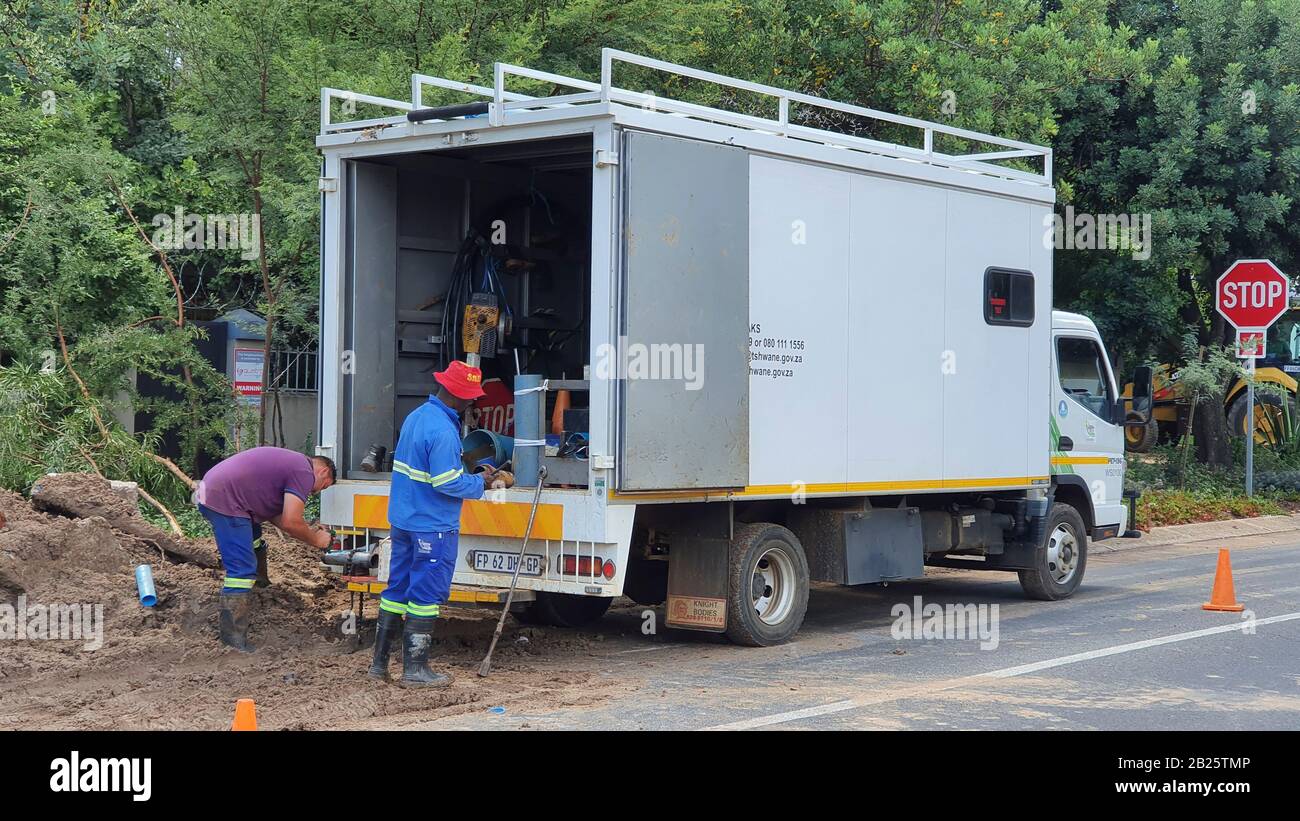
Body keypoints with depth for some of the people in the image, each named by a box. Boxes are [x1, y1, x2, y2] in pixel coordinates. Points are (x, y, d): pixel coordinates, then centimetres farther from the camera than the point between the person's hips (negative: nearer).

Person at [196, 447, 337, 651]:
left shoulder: (292, 462, 21)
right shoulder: (304, 473, -8)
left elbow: (271, 513, 22)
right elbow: (290, 522, -15)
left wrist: (308, 530, 20)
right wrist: (315, 540, 1)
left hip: (209, 489, 11)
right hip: (223, 501, -11)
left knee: (253, 542, 30)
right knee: (242, 569, -10)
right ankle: (233, 636, -10)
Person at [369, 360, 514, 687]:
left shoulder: (415, 416, 10)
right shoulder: (443, 431, -21)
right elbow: (448, 484, -22)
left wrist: (474, 476, 13)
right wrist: (481, 483, -7)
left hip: (402, 521, 9)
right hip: (433, 527, -9)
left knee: (398, 588, 14)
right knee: (426, 595, -1)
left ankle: (380, 662, 19)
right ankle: (415, 669, 4)